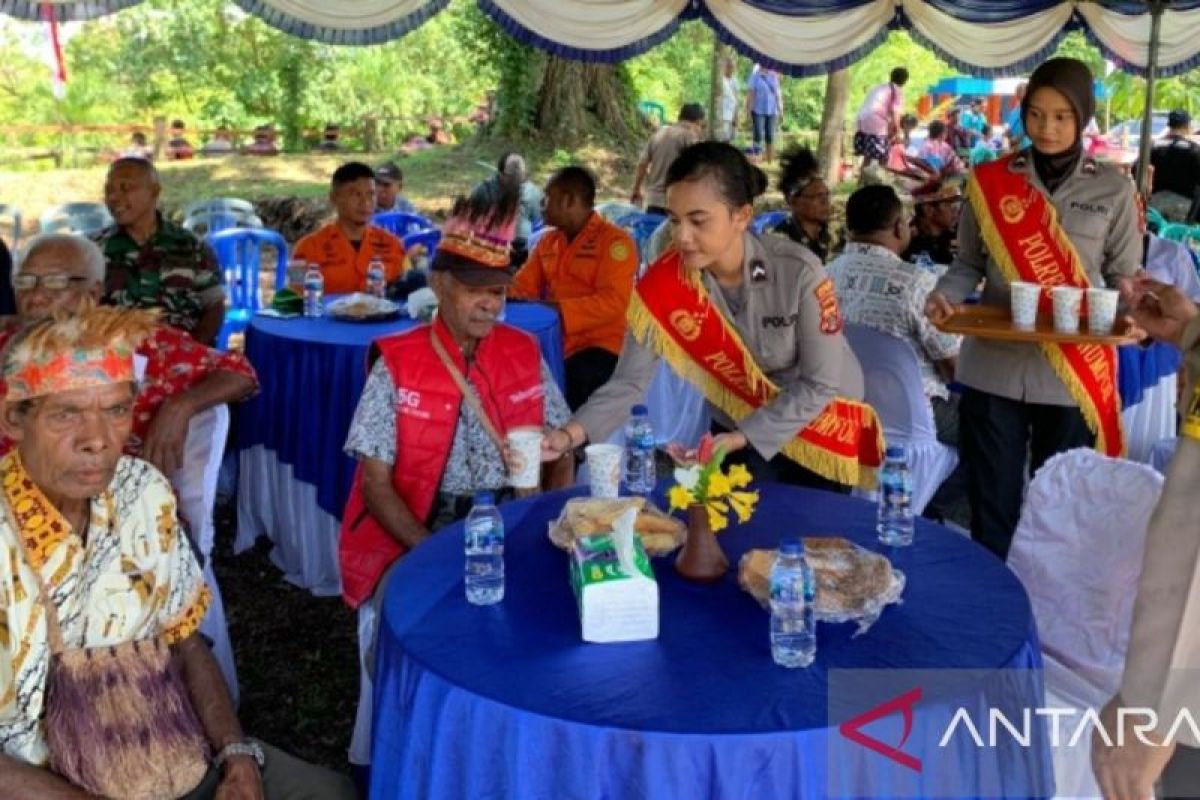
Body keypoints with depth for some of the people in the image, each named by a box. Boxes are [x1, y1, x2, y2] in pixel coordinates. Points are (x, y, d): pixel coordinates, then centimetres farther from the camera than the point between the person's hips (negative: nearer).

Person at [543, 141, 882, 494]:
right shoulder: (664, 285, -22)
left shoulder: (799, 272, -28)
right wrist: (573, 433, -38)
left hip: (823, 431, -1)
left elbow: (820, 385, -23)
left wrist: (740, 438, -30)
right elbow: (629, 382, -21)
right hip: (739, 428, 2)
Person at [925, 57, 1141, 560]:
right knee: (992, 504, 8)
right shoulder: (990, 182, 2)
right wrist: (944, 297, -13)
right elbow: (969, 264, 7)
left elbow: (1126, 276, 6)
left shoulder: (1112, 189, 2)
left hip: (1075, 374, 0)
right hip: (993, 369, 0)